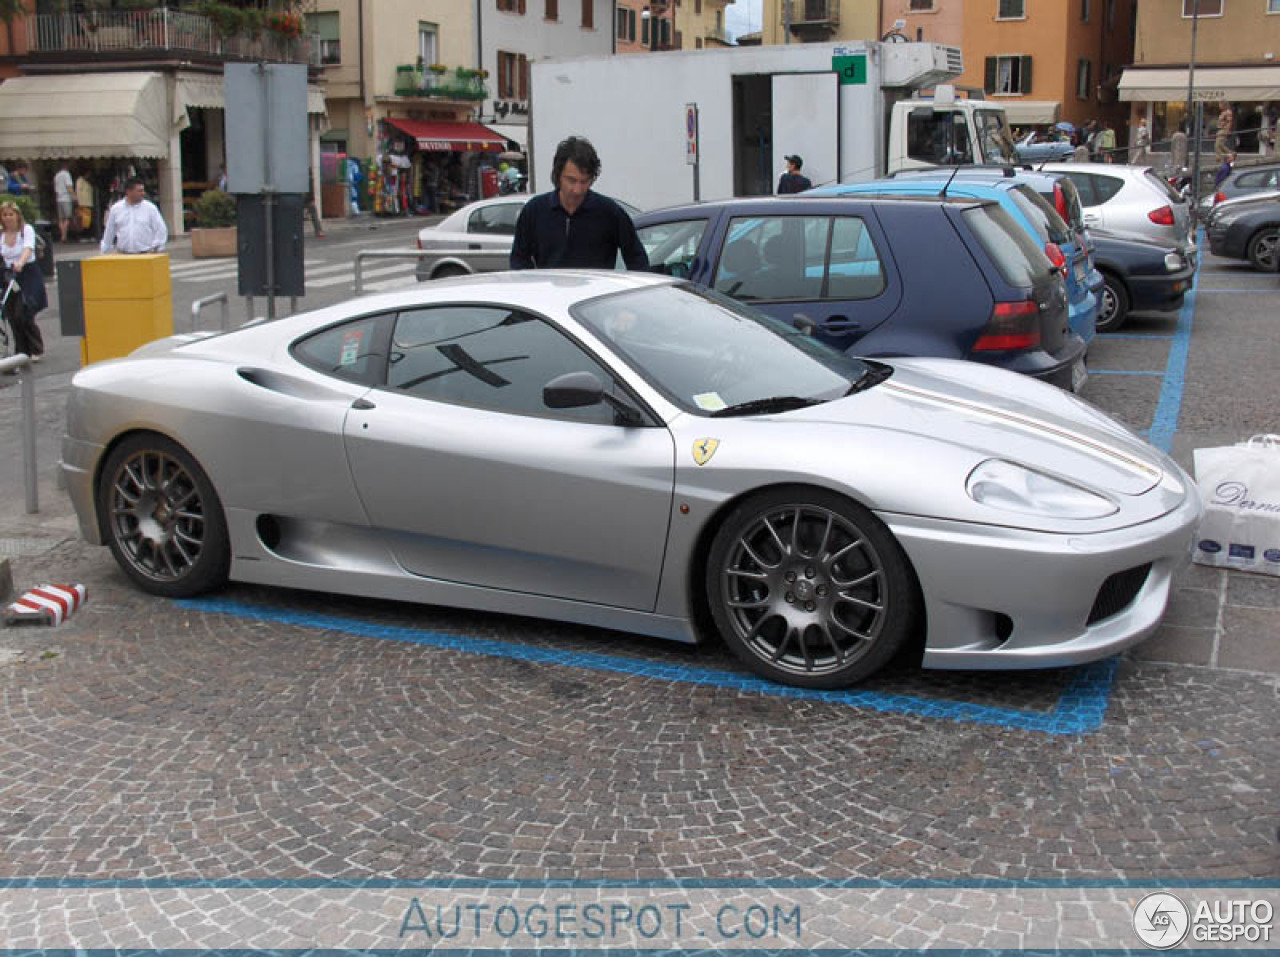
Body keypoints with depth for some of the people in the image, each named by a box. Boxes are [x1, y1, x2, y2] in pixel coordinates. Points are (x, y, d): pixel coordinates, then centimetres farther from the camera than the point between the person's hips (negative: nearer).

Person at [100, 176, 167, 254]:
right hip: (123, 255, 2)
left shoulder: (150, 208, 2)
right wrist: (104, 250, 17)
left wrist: (155, 248, -6)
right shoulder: (116, 209, 8)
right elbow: (109, 232, 16)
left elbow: (161, 230, 2)